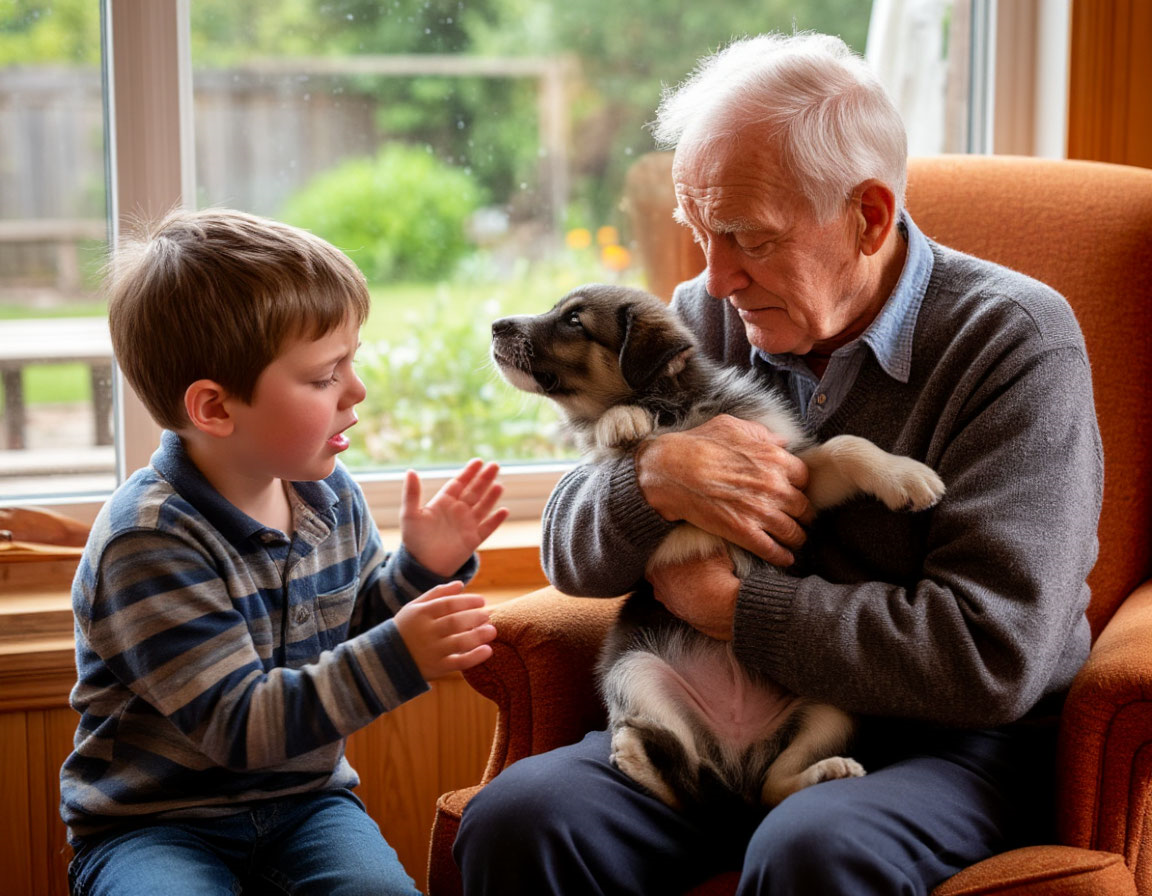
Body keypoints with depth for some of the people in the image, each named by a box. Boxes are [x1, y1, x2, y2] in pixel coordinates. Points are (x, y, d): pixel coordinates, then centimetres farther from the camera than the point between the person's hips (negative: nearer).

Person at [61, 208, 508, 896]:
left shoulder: (329, 493, 2)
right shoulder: (151, 538, -21)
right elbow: (237, 724, -24)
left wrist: (422, 568, -3)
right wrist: (398, 657, -31)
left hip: (305, 799, 5)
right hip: (151, 823, -4)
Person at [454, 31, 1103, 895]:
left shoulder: (1017, 339, -10)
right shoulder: (707, 317, 7)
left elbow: (993, 658, -19)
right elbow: (571, 555, 8)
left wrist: (731, 606, -12)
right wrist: (656, 476, -15)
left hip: (941, 742, -4)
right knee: (515, 818, -21)